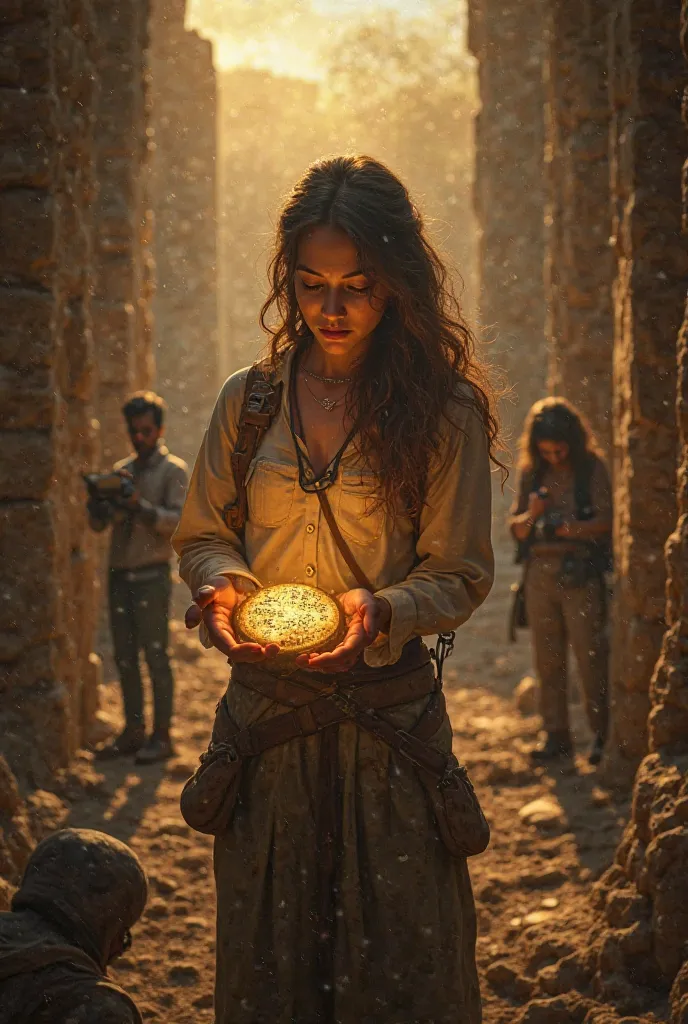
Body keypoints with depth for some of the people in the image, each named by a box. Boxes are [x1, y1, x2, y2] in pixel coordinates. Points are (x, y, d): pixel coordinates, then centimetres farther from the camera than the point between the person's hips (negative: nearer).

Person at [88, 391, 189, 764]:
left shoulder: (173, 470, 1)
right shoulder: (121, 470, 16)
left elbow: (179, 521, -11)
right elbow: (97, 523, 11)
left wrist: (140, 506, -24)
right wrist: (100, 501, -11)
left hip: (151, 577, -5)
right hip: (119, 575, 5)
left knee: (155, 655, -5)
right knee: (124, 658, 7)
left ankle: (162, 735, 0)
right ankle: (133, 732, 13)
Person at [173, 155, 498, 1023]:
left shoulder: (445, 413, -3)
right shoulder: (246, 402, 5)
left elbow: (460, 574, -1)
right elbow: (202, 534, 12)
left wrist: (384, 612, -20)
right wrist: (221, 586, -10)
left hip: (389, 708, -2)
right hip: (264, 709, 2)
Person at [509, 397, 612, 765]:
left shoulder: (592, 468, 0)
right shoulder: (531, 473, 10)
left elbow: (605, 520, -7)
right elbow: (516, 529, 10)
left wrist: (570, 527, -23)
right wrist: (531, 515, -11)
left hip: (580, 573, -4)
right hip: (539, 573, 4)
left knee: (591, 655, -7)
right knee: (547, 658, 4)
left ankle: (603, 734, 0)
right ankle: (556, 735, 10)